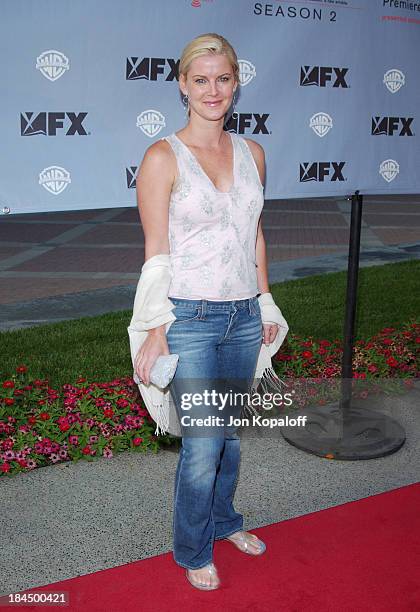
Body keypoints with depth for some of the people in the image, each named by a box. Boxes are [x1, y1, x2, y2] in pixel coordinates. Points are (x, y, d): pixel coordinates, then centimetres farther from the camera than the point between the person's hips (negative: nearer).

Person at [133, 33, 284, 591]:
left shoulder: (252, 153, 7)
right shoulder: (164, 157, -9)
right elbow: (156, 250, -10)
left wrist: (266, 305, 14)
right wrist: (154, 330, -11)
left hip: (244, 316, 5)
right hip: (191, 319, -5)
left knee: (231, 432, 18)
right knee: (203, 446, 2)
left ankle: (223, 521, 43)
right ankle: (193, 552, 27)